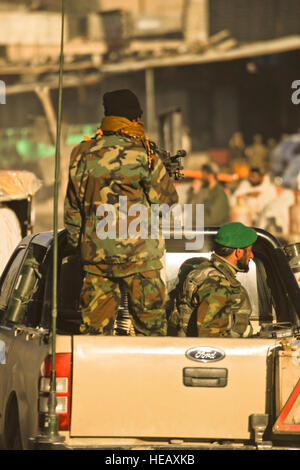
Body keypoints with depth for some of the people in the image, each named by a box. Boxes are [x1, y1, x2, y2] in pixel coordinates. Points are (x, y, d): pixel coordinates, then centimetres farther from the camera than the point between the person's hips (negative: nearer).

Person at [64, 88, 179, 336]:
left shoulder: (84, 154, 5)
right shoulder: (142, 155, -10)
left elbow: (72, 207, 11)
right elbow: (168, 198, -1)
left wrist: (77, 244, 21)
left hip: (94, 252, 4)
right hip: (137, 253, -4)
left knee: (94, 325, 8)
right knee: (150, 325, 3)